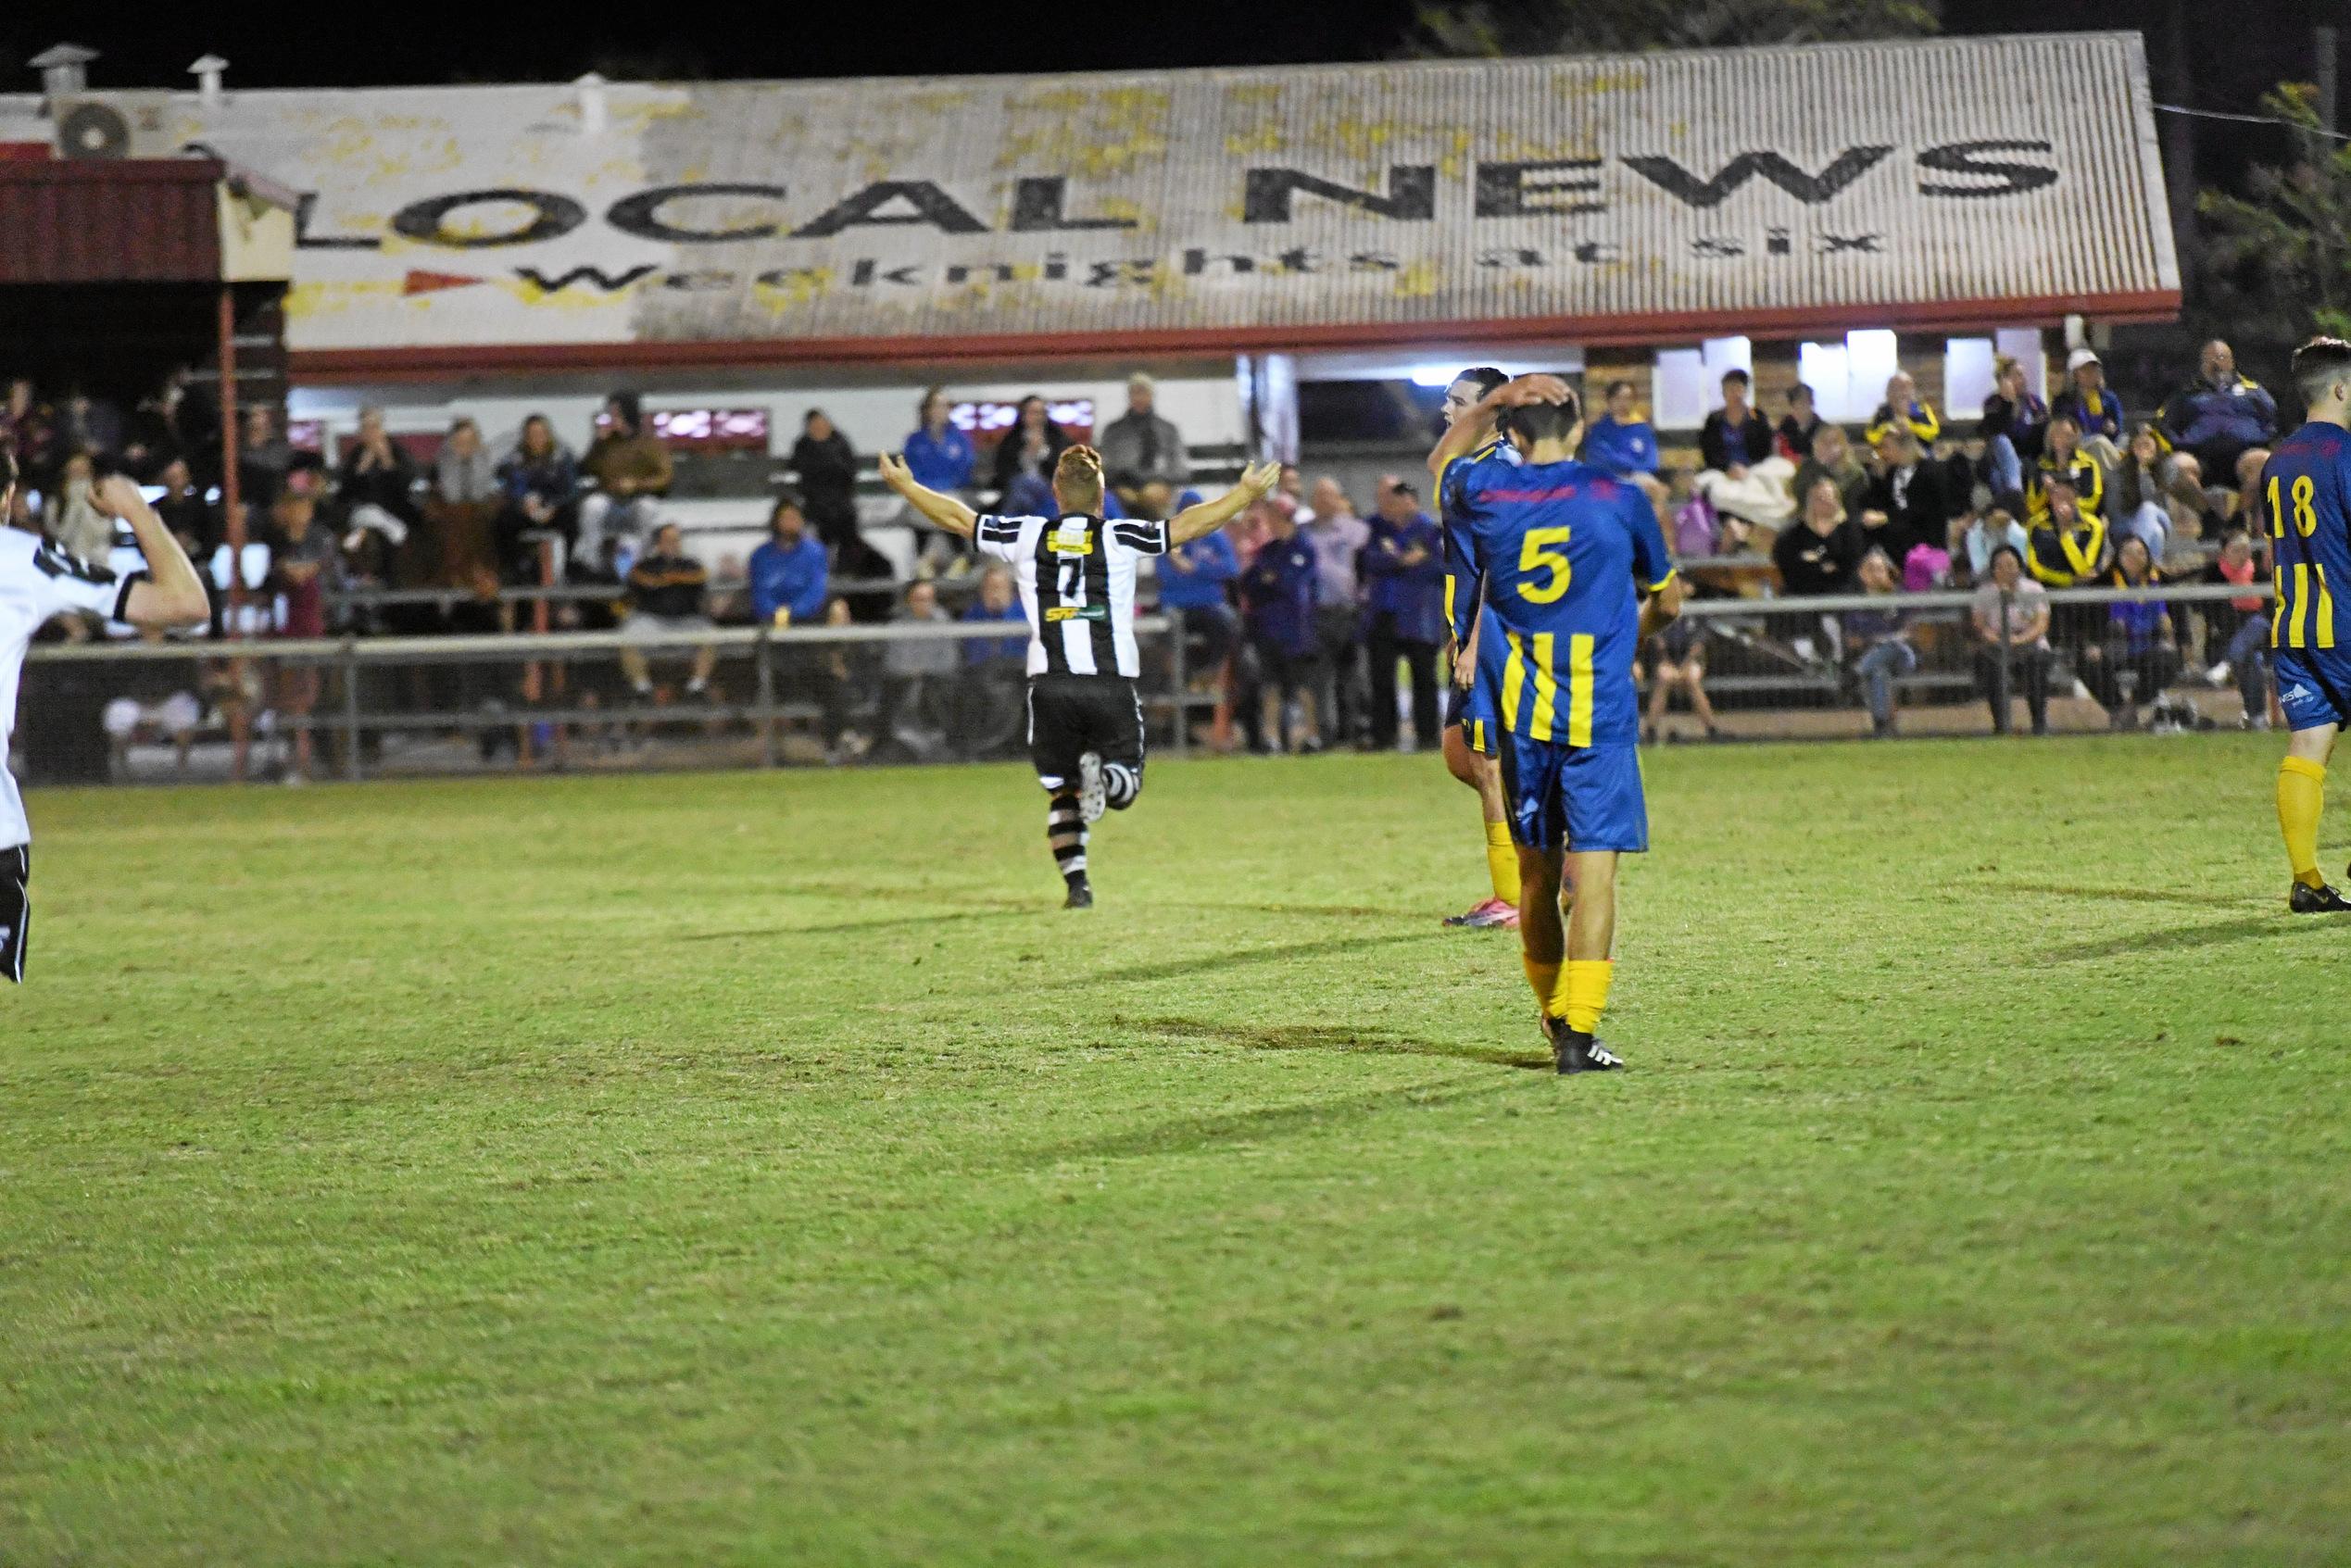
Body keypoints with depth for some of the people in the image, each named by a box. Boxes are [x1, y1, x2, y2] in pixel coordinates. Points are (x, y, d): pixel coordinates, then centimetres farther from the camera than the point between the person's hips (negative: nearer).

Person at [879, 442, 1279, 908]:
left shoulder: (1026, 537, 6)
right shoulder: (1120, 539, 2)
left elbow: (958, 518, 14)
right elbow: (1188, 525, 4)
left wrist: (903, 484, 28)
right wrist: (1245, 492, 14)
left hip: (1051, 685, 1)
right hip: (1112, 684, -1)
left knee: (1061, 793, 12)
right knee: (1126, 787, 9)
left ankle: (1076, 883, -2)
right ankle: (1103, 774, -26)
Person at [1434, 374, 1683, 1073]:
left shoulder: (1481, 494, 1)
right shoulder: (1620, 502, -4)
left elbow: (1444, 458, 29)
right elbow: (1666, 600, 13)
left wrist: (1493, 402, 16)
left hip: (1521, 713, 4)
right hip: (1599, 713, -3)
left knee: (1536, 873, 15)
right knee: (1593, 871, -7)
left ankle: (1555, 1022, 24)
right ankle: (1580, 1033, -15)